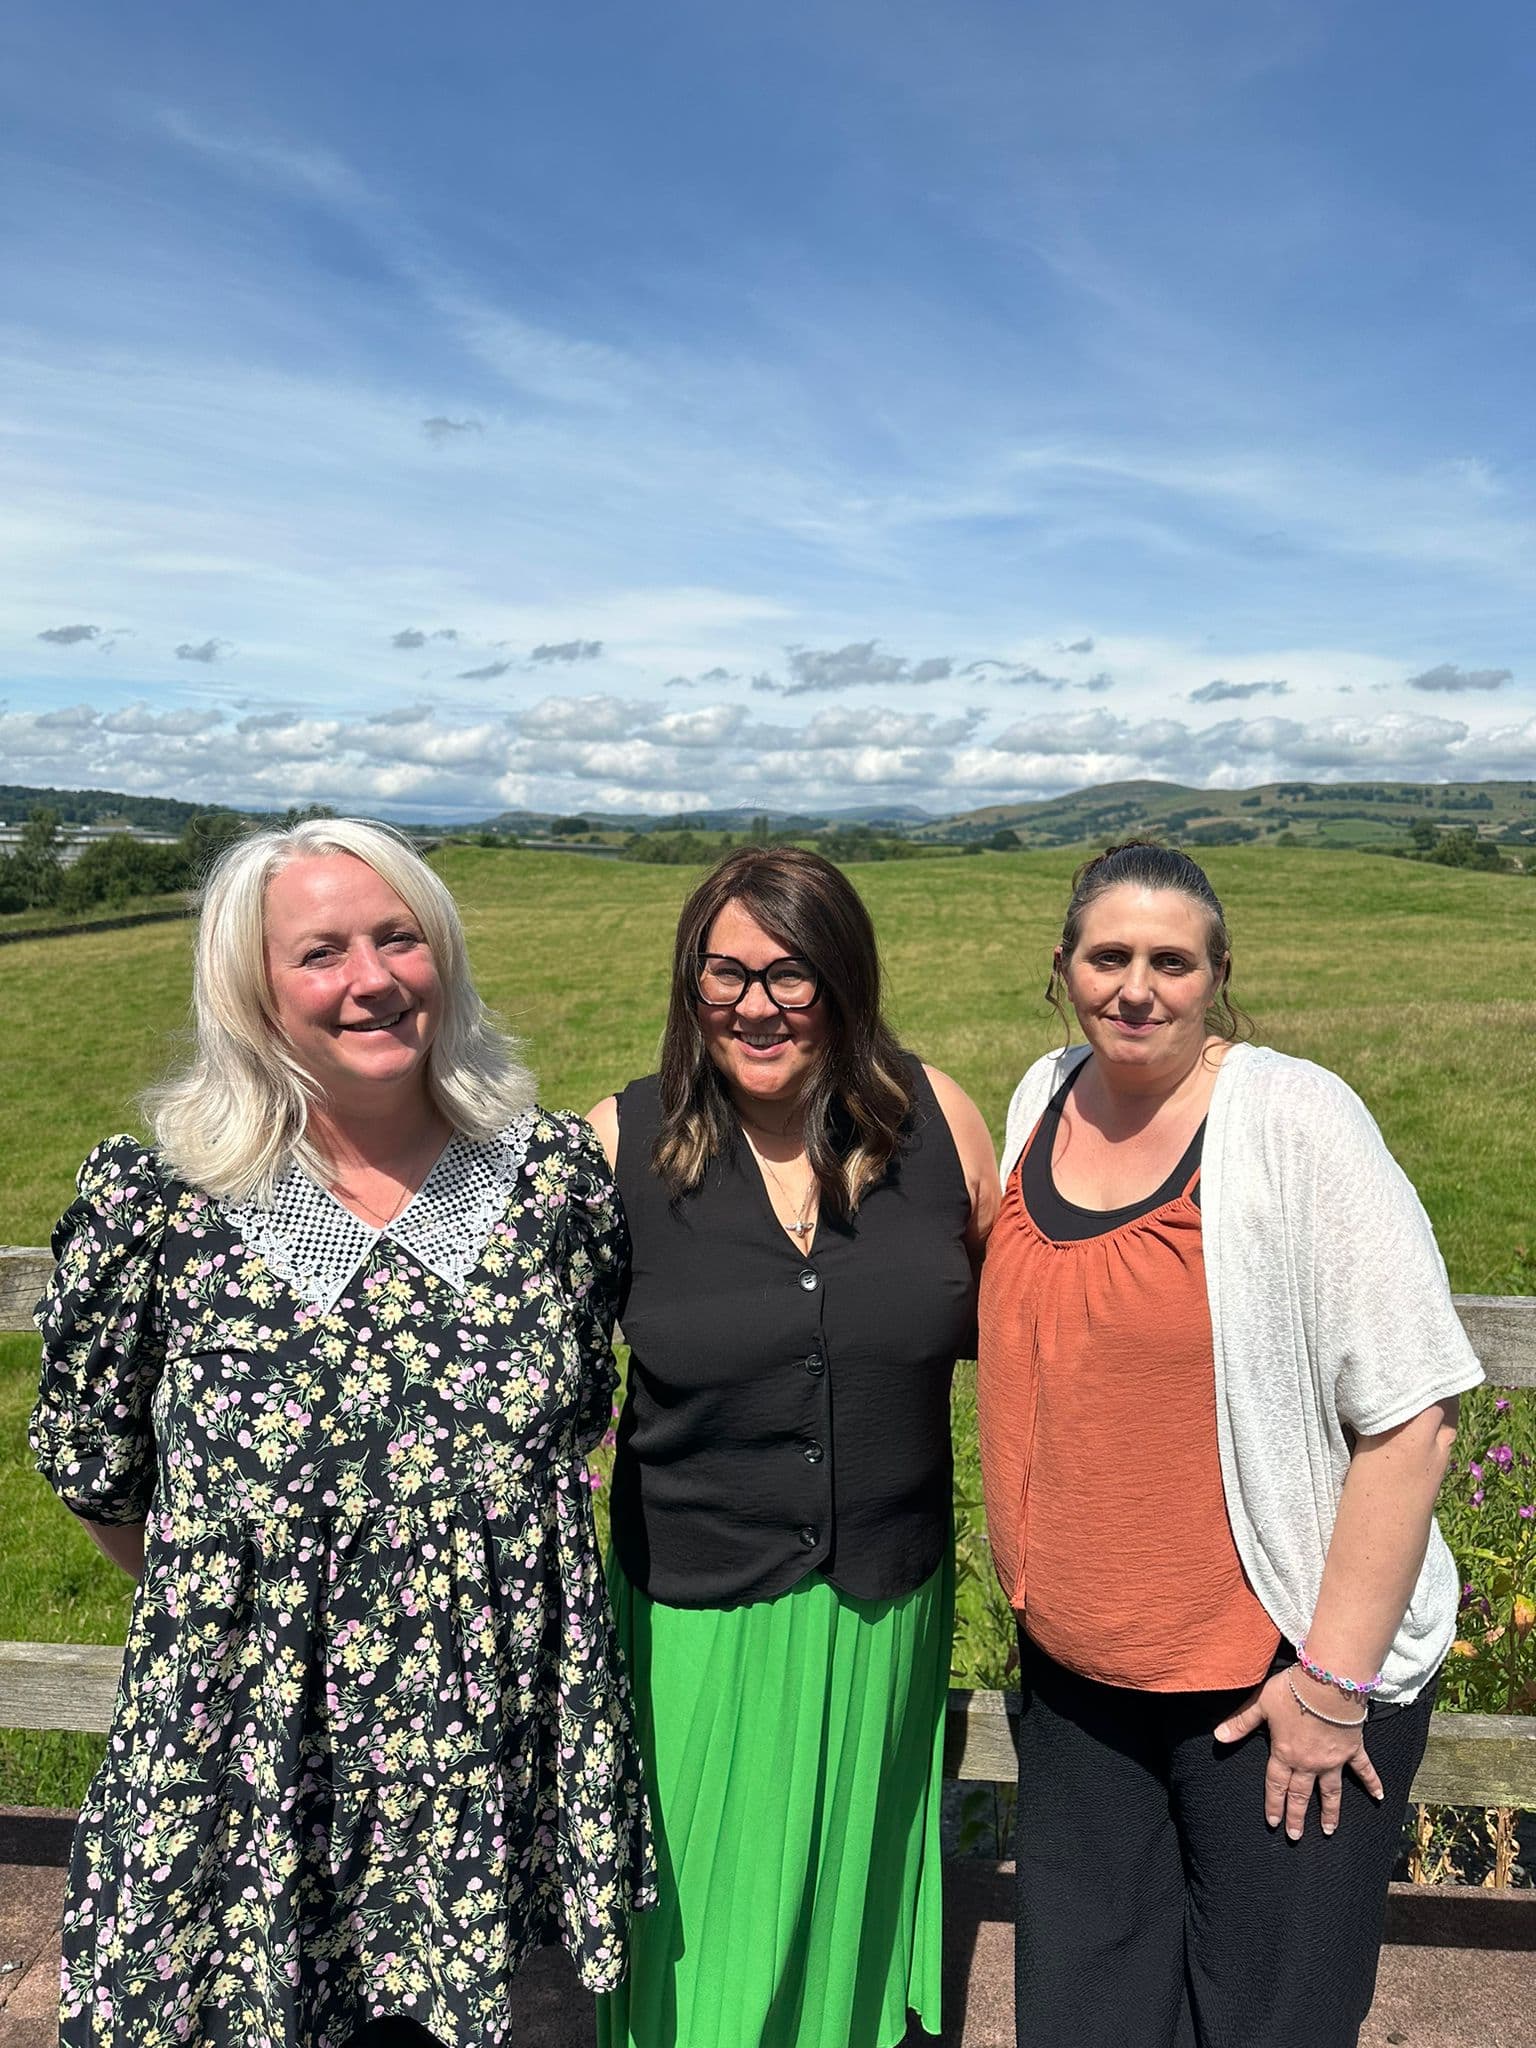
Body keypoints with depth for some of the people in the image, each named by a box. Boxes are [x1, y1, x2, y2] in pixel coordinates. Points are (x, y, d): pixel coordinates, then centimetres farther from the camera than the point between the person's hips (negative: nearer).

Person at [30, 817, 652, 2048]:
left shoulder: (556, 1171, -8)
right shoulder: (158, 1202, -13)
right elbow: (93, 1466, 1)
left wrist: (494, 1571, 7)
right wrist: (217, 1600, 6)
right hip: (243, 1752, -1)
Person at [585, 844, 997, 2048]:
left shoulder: (933, 1116, -8)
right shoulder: (620, 1145, -12)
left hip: (888, 1608, 2)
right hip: (699, 1617, -2)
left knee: (854, 1905, 24)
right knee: (708, 1943, 14)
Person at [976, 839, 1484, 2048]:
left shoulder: (1294, 1121, -17)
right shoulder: (1045, 1098, 1)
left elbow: (1410, 1413, -17)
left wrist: (1335, 1678, -15)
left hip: (1274, 1675, -5)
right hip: (1076, 1664, 6)